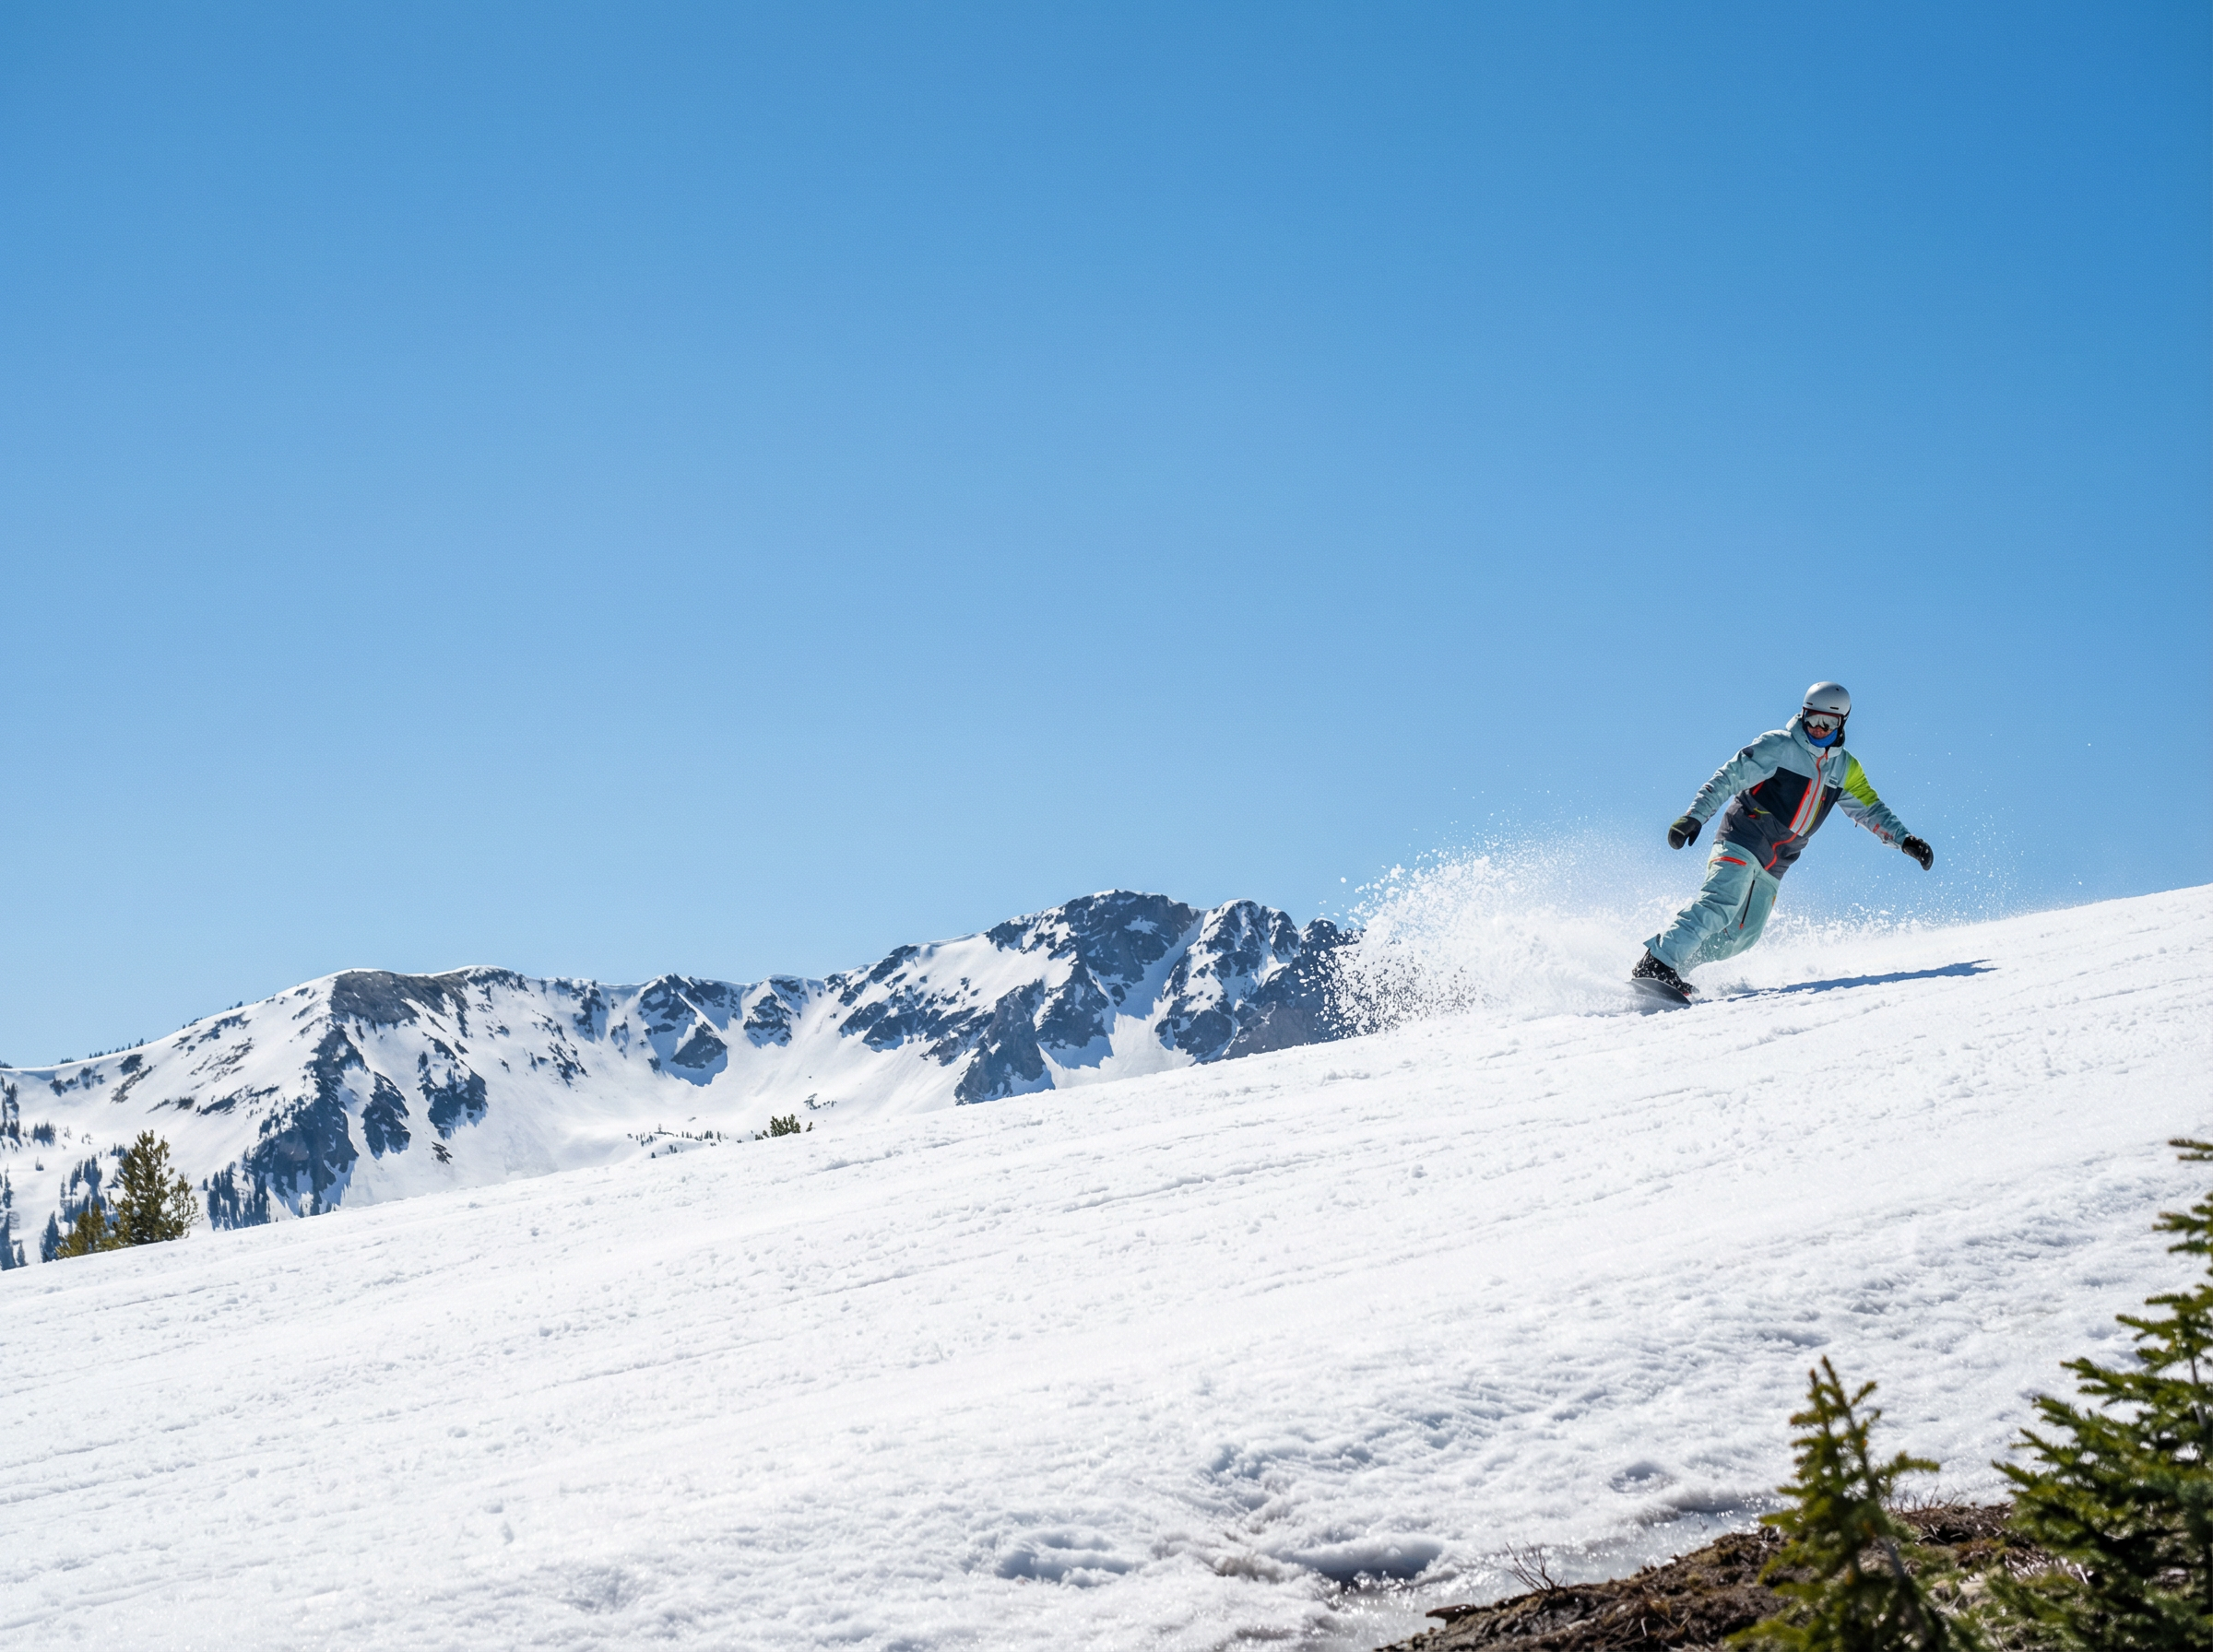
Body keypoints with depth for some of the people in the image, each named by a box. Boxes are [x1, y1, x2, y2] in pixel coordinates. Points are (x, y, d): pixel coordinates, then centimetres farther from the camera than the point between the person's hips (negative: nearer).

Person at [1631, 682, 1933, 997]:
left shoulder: (1845, 769, 11)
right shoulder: (1778, 746, -8)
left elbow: (1870, 809, 16)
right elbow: (1727, 778, -10)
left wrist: (1905, 839, 3)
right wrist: (1695, 816, -20)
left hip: (1773, 866, 7)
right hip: (1741, 843, -7)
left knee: (1742, 935, -4)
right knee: (1722, 902, -28)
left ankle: (1672, 970, 0)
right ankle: (1656, 964, -33)